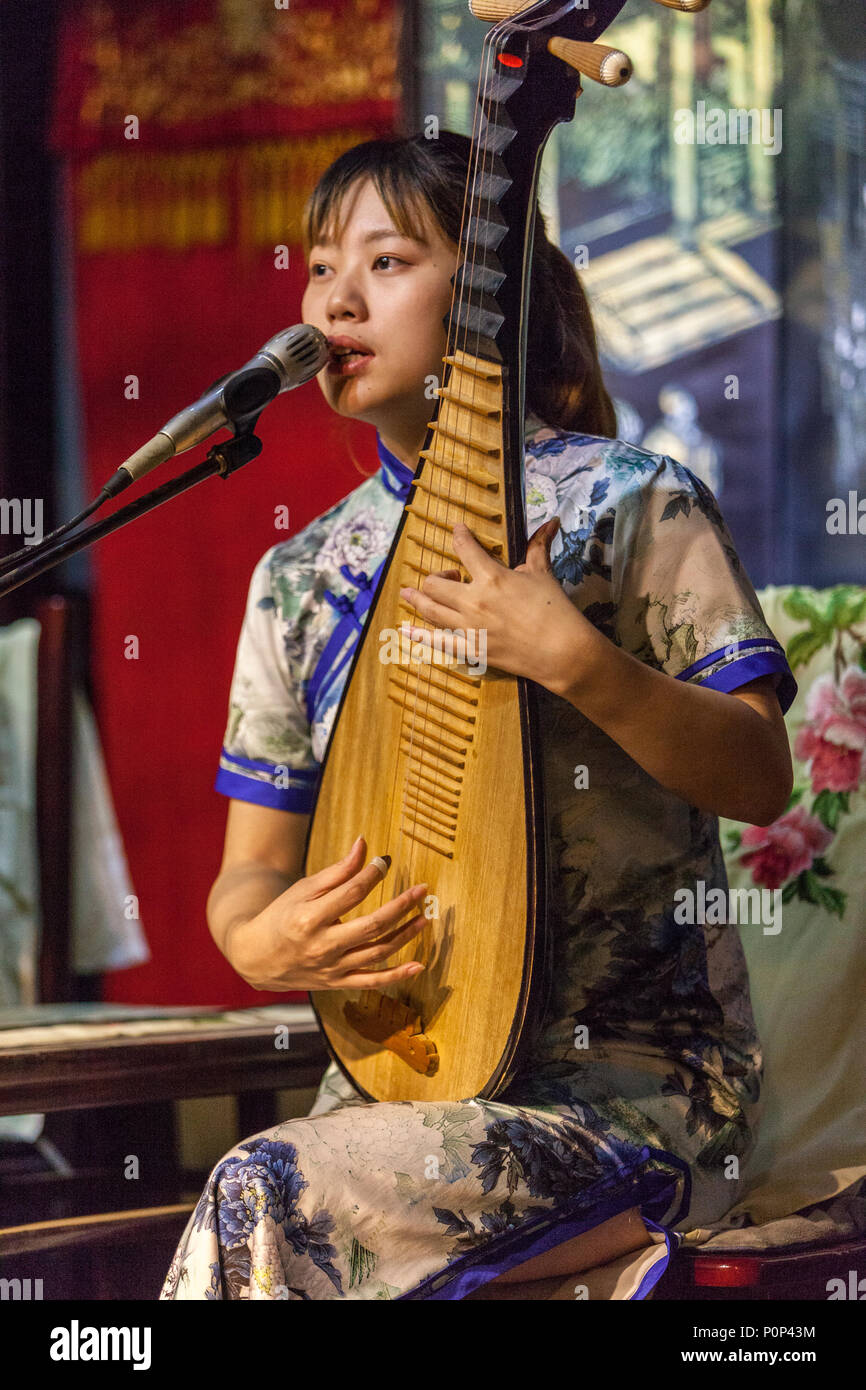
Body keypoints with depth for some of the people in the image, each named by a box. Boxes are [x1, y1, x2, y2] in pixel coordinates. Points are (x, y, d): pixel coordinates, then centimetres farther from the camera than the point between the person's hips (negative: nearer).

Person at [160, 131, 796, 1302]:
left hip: (636, 1080, -5)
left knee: (267, 1201, -23)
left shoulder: (632, 504, -3)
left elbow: (761, 778, -9)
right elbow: (253, 866, 13)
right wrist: (258, 937, -10)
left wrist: (575, 661, -23)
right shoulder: (302, 575, 11)